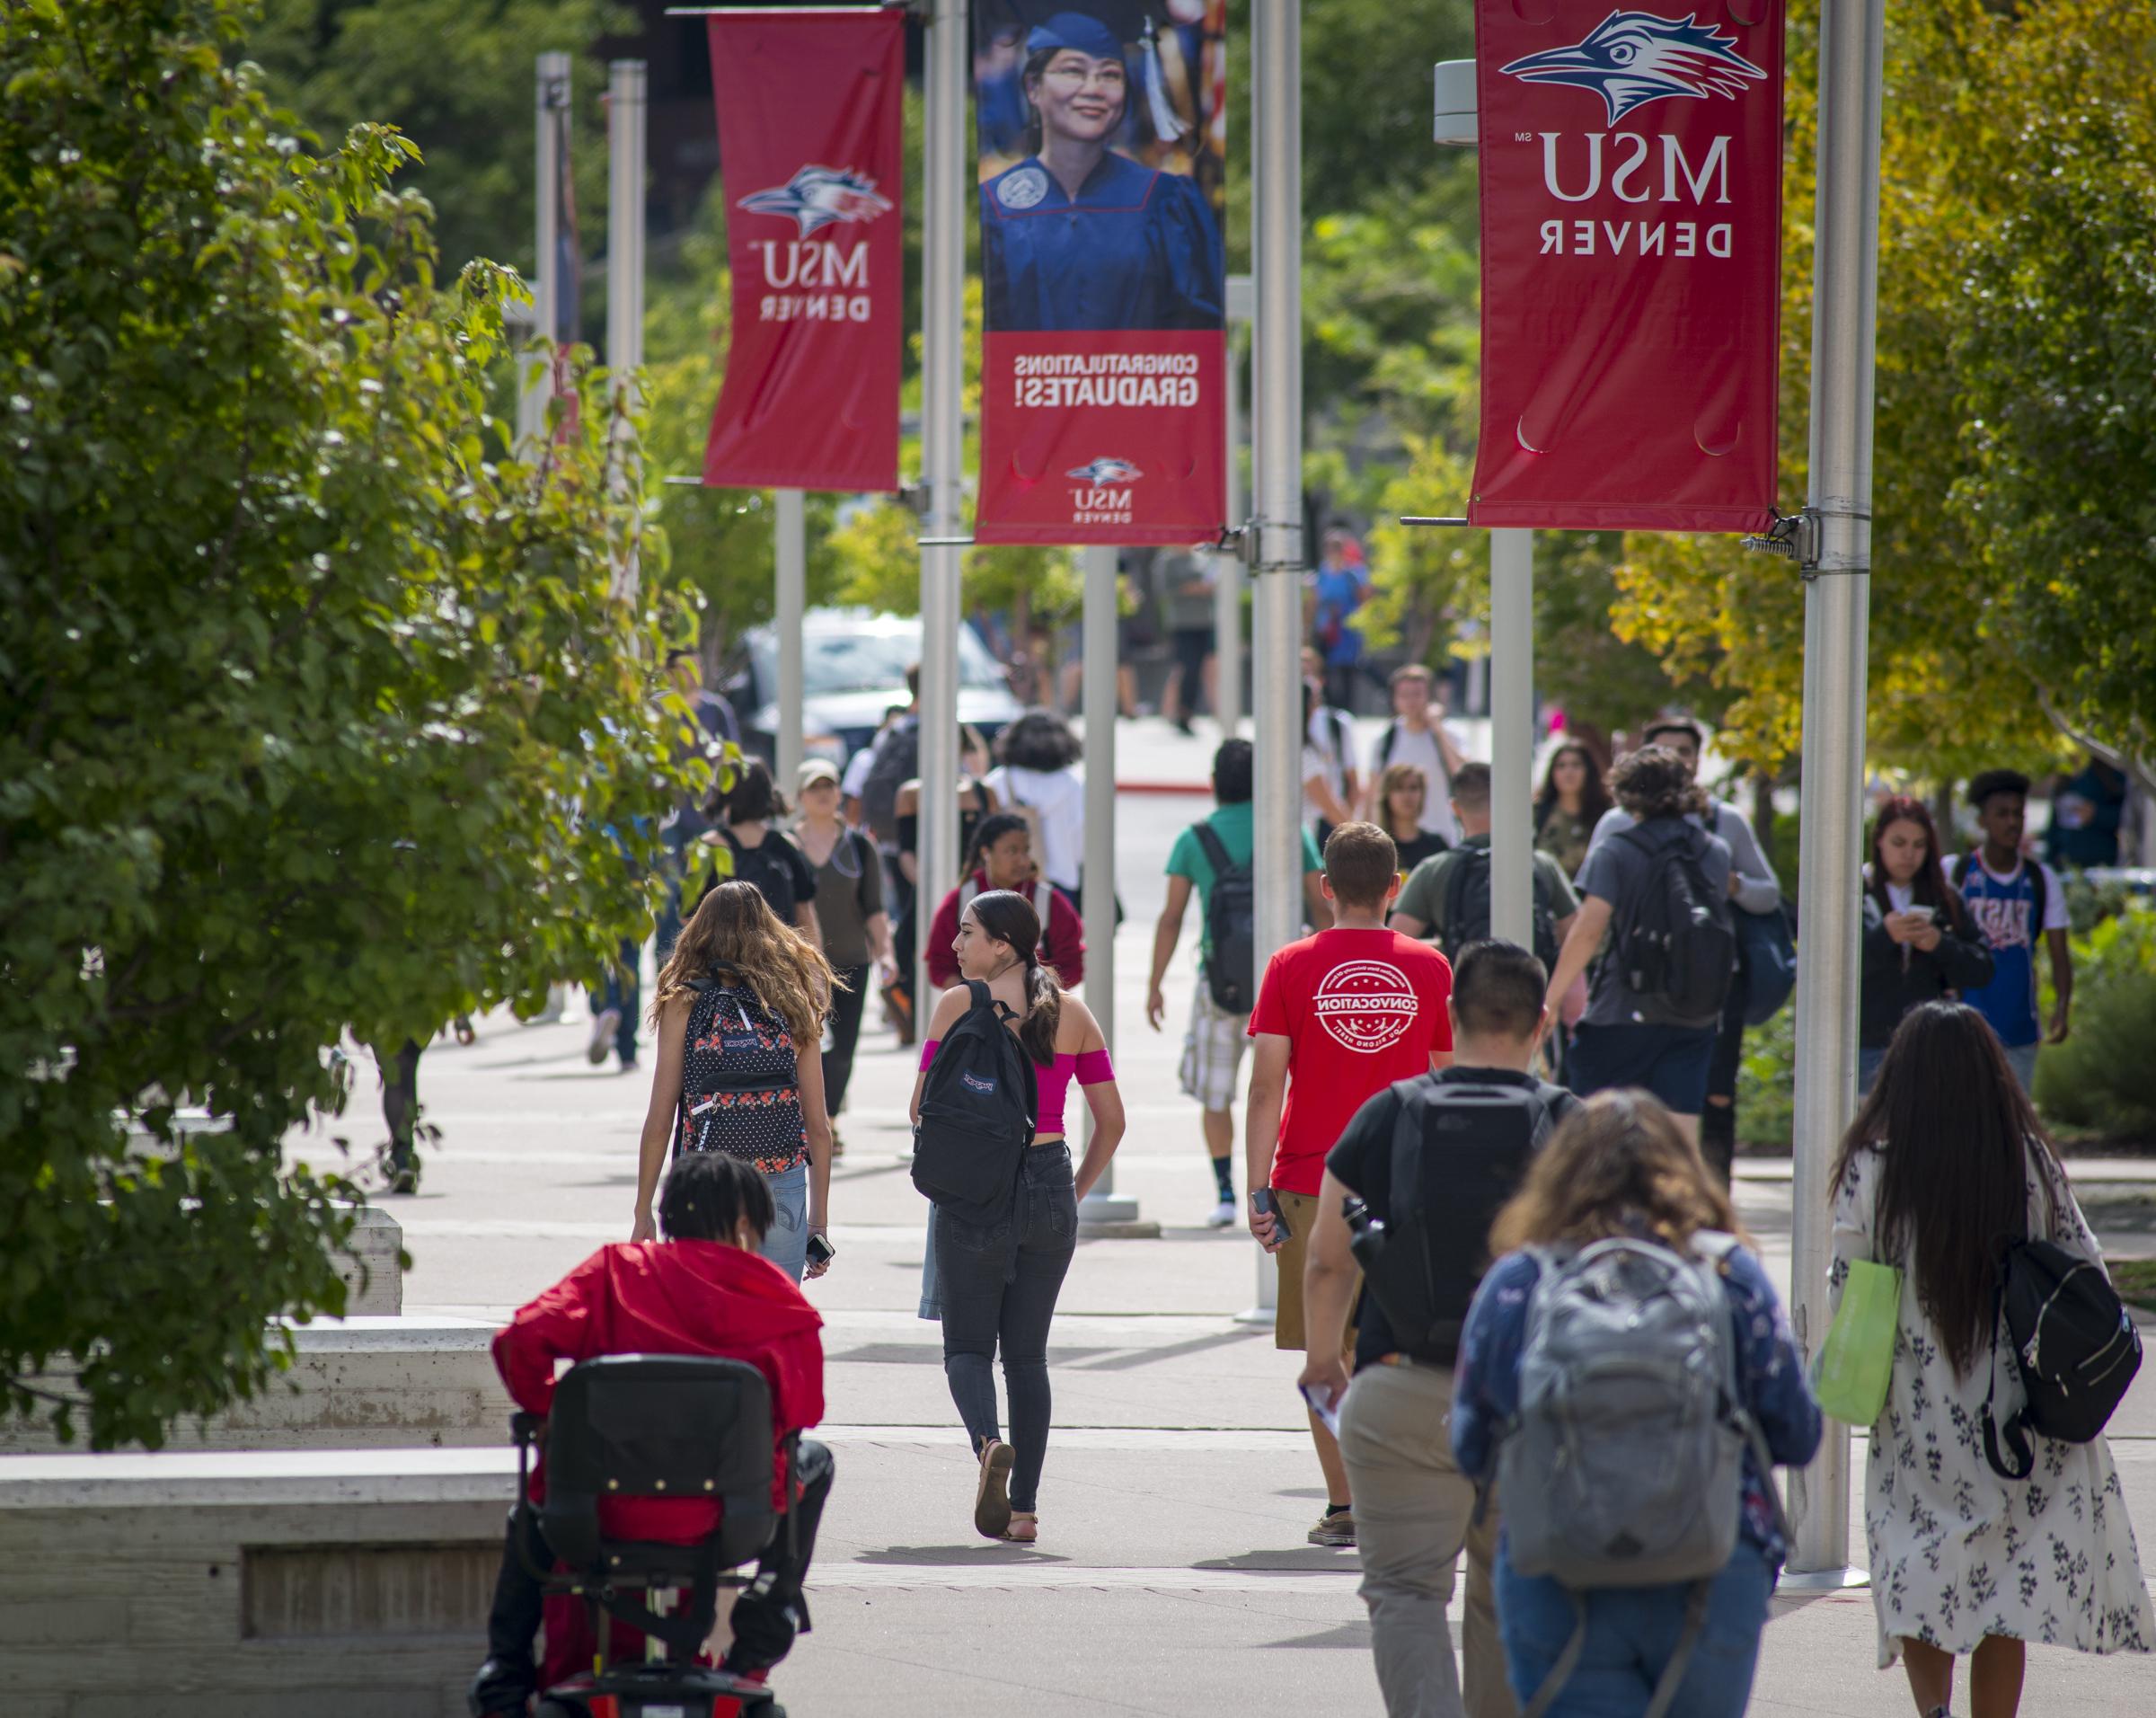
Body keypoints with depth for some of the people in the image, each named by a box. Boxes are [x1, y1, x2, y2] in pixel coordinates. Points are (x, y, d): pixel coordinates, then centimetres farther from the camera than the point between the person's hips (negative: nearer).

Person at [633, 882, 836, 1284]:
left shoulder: (684, 1005, 0)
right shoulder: (794, 1005, 6)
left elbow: (659, 1120, -1)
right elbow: (818, 1124, 7)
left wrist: (642, 1213, 6)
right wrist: (819, 1220, 14)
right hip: (783, 1186, 2)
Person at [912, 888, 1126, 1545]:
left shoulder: (960, 1005, -5)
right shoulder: (1072, 1012, 6)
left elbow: (923, 1107, -5)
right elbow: (1111, 1120, 7)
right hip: (1051, 1187, 3)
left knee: (967, 1344, 6)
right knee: (1027, 1352, 12)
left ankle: (989, 1444, -24)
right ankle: (1024, 1507, 8)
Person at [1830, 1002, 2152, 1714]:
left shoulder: (1873, 1167, -10)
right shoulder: (2029, 1161, -6)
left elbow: (1845, 1290, -6)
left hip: (1917, 1416, -1)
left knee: (1916, 1575, 8)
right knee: (2010, 1577, 12)